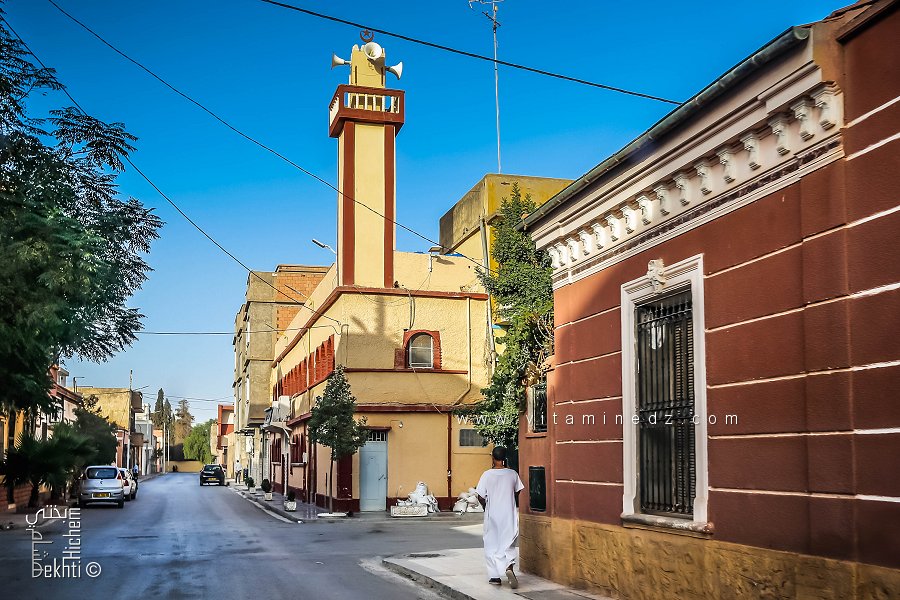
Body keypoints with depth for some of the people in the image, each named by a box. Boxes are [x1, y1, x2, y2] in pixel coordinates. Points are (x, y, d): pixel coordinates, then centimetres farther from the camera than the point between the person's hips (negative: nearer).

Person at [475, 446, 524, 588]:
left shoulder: (487, 475, -10)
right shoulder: (513, 474, -3)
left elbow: (481, 497, -8)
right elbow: (517, 494, 8)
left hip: (492, 516, -1)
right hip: (509, 515, 1)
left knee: (492, 545, 12)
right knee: (508, 545, 9)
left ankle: (495, 576, 15)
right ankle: (509, 567, -17)